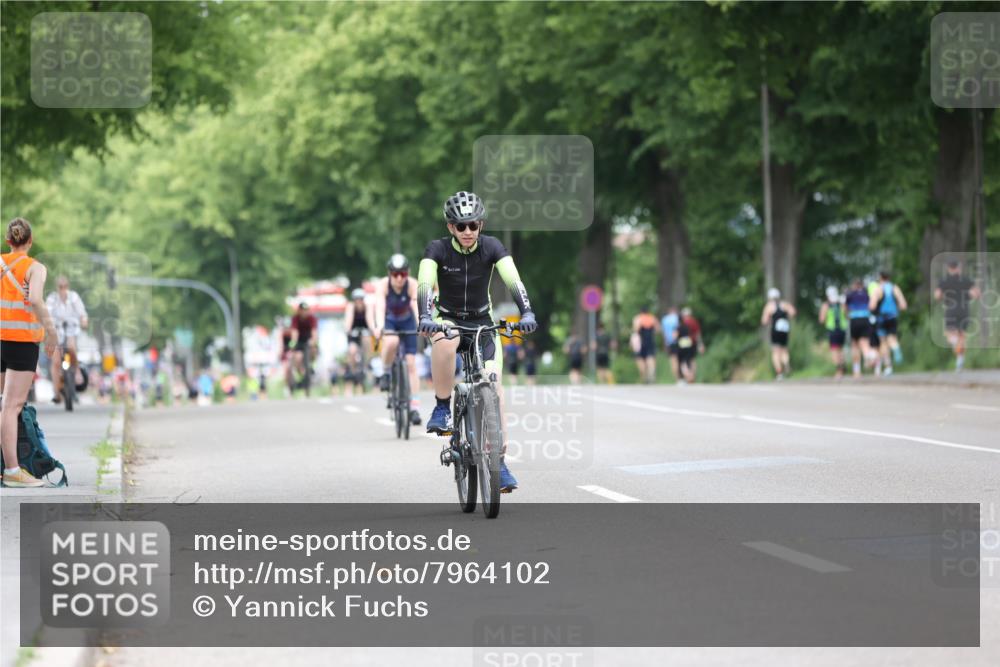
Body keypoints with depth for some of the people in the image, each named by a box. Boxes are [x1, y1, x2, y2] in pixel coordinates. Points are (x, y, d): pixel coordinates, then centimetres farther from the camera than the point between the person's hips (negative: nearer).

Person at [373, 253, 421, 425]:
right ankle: (385, 373, -10)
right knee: (392, 342, -36)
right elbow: (380, 307, -42)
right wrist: (379, 327, -60)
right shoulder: (382, 285, -28)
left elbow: (417, 306, -41)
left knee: (411, 363, -7)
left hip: (407, 322, 1)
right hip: (388, 321, -1)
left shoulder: (412, 285, -28)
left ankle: (413, 407, -4)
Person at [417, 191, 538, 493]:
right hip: (448, 320, -1)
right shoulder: (437, 249, -15)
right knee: (444, 343, -39)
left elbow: (513, 281, -24)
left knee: (493, 385, -16)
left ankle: (498, 463, -10)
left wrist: (527, 312, -42)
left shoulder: (491, 247, -12)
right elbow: (425, 284, -30)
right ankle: (442, 409, -20)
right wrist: (425, 317, -49)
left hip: (482, 323, 1)